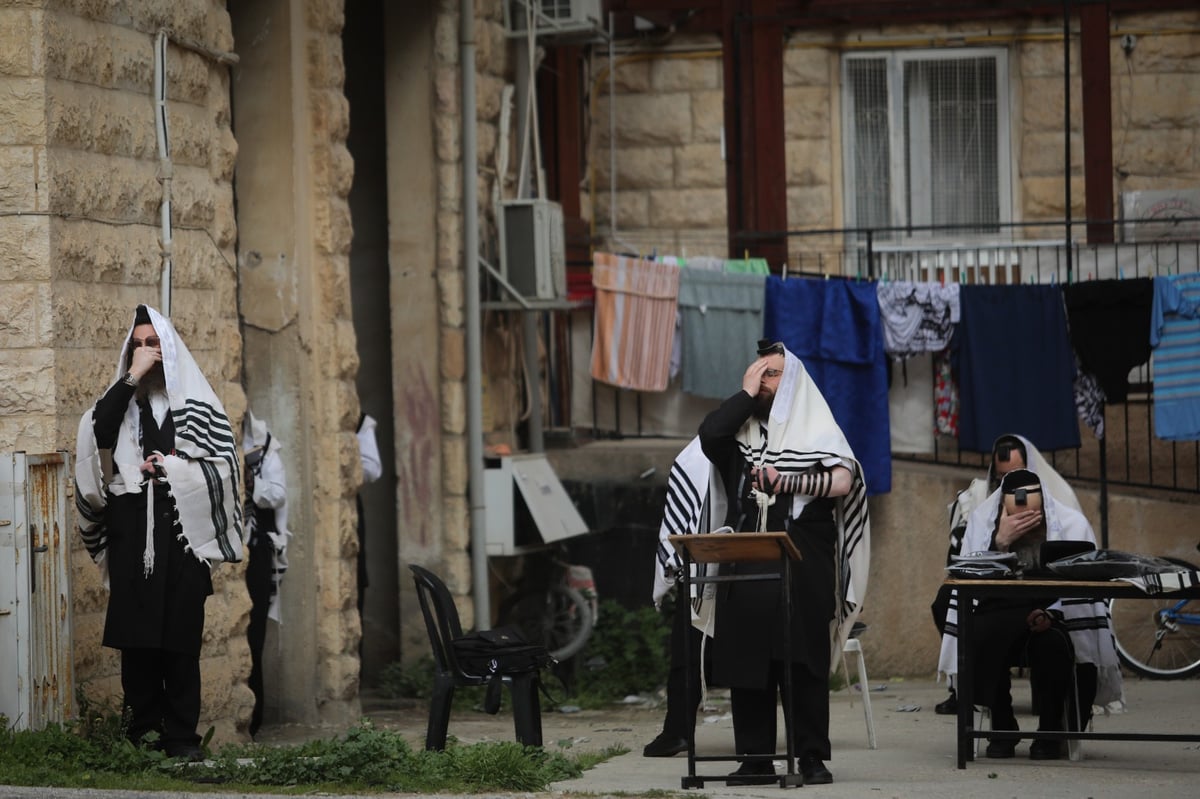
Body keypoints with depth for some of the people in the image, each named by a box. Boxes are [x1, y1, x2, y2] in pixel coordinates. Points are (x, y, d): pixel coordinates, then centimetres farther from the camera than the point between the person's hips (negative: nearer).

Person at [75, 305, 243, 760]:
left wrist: (175, 468, -10)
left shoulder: (196, 405, 6)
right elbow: (96, 431, -10)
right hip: (130, 531, 2)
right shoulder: (122, 400, 12)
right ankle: (145, 724, 6)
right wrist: (132, 377, -11)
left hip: (182, 530, -2)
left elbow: (225, 466, 2)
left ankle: (181, 735, -1)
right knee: (135, 631, 0)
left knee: (181, 634, -3)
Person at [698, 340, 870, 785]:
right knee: (745, 663, 0)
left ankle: (812, 757, -2)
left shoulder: (816, 430, 7)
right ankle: (755, 759, 5)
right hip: (744, 568, 3)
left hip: (802, 569, -3)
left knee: (804, 664, -5)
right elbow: (708, 435, -6)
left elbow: (842, 481, -9)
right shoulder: (739, 431, 16)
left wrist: (787, 482, -21)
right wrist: (746, 394, 1)